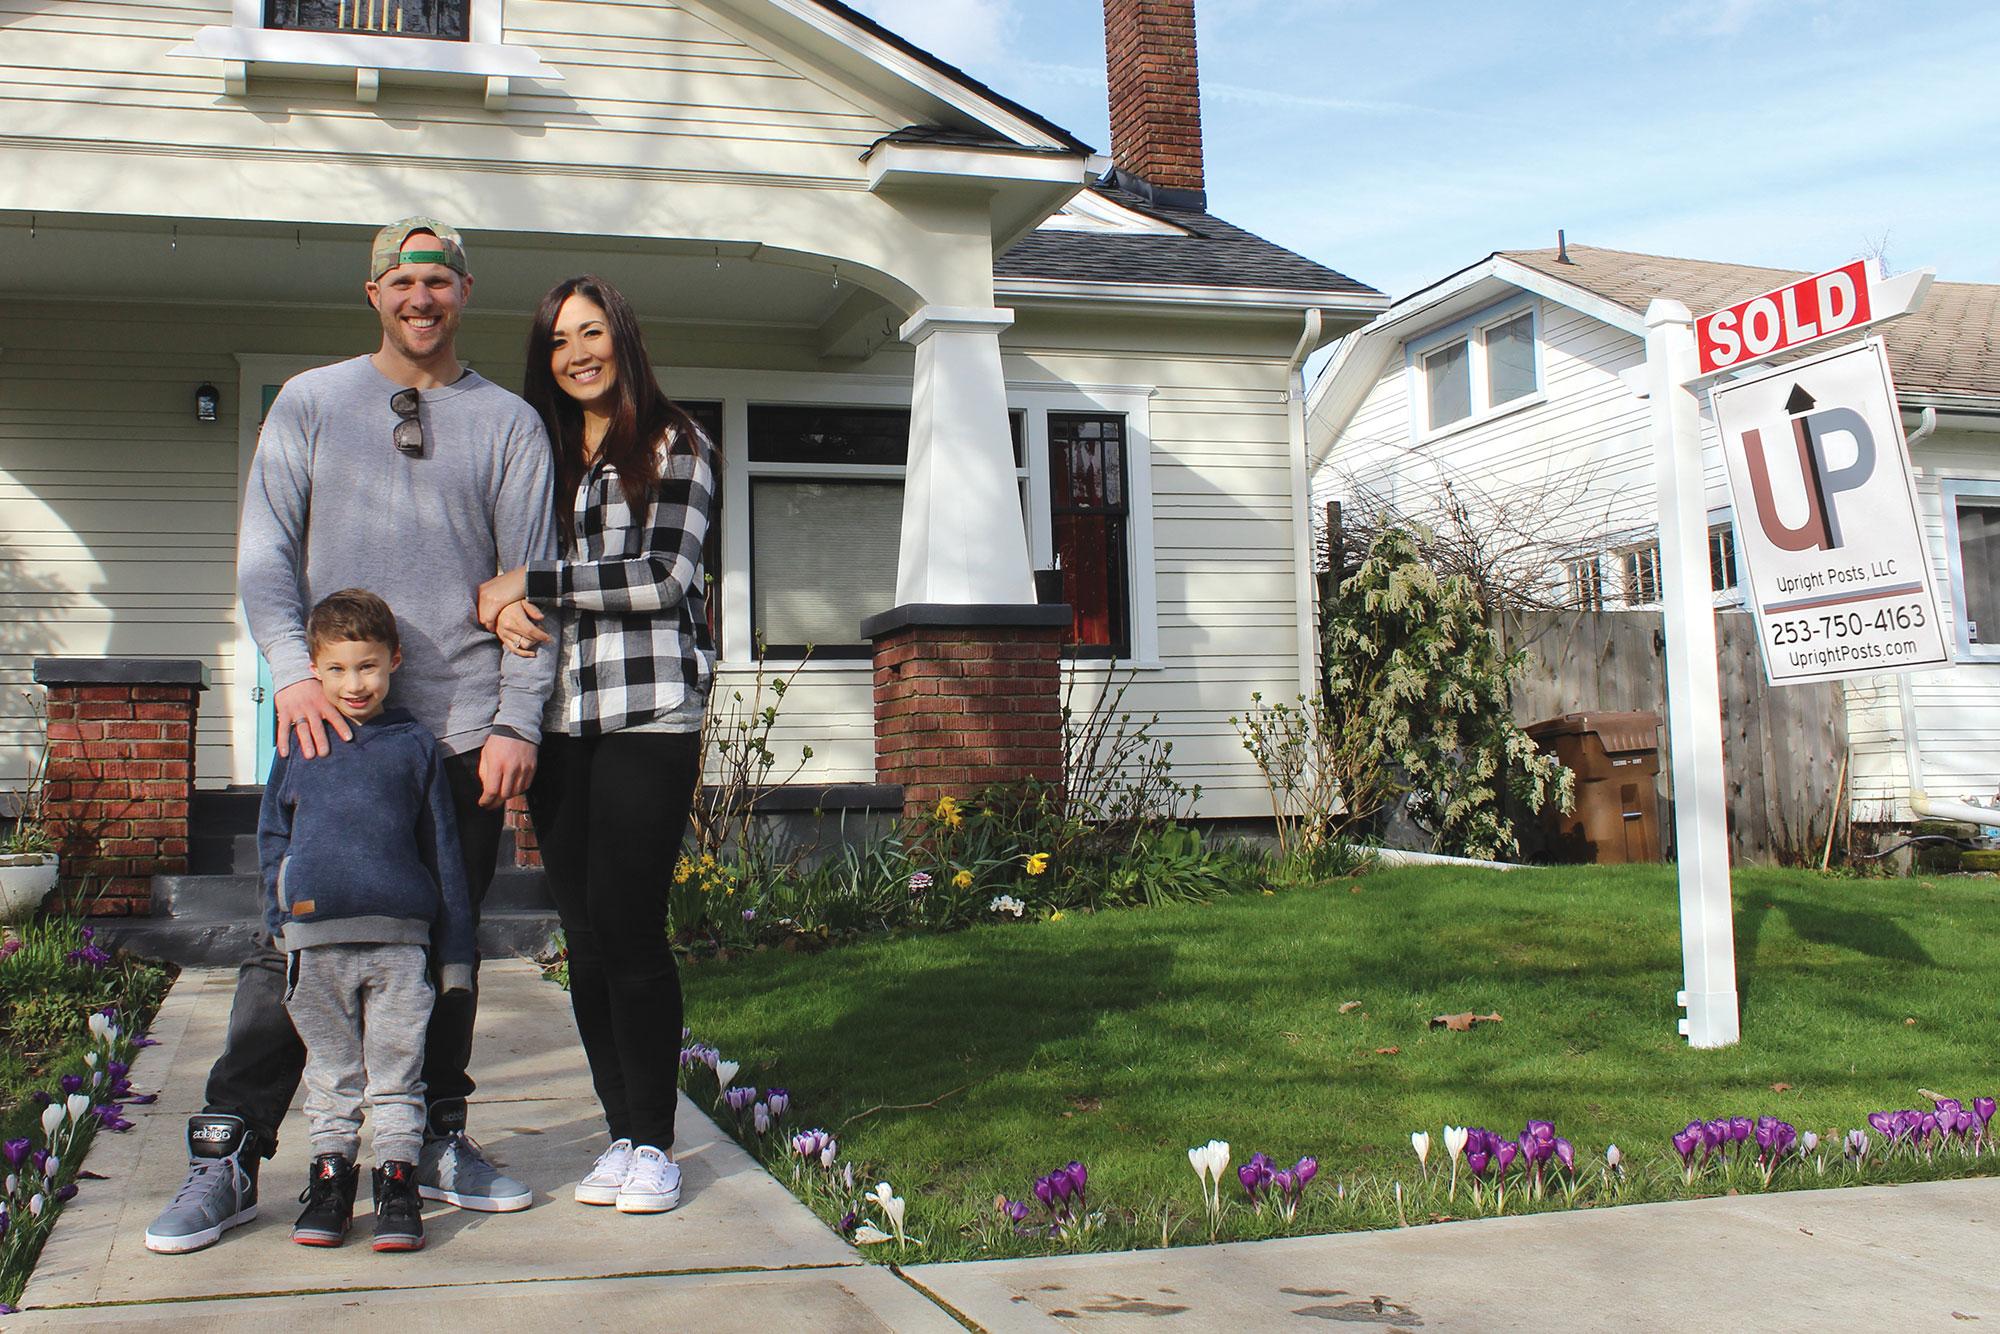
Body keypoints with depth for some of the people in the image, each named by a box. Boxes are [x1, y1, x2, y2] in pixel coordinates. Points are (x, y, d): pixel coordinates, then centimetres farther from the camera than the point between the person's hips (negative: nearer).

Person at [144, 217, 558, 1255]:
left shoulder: (509, 423, 9)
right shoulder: (310, 402, 10)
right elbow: (264, 553, 4)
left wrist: (516, 720, -4)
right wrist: (295, 672, -11)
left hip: (462, 731, 1)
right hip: (328, 723, 0)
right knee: (294, 943, -1)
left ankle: (437, 1141, 20)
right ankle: (226, 1158, 7)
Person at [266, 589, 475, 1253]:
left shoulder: (415, 746, 7)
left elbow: (442, 850, 9)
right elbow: (272, 835, 17)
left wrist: (456, 953, 7)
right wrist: (281, 913, 3)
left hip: (400, 938, -1)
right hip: (316, 939, 1)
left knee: (398, 1069, 2)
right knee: (331, 1070, 10)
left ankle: (398, 1180, 10)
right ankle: (330, 1173, 20)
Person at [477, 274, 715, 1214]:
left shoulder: (675, 448, 4)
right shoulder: (540, 455, 18)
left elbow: (665, 576, -8)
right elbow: (502, 574, 18)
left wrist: (531, 584, -9)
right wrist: (497, 606, -5)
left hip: (648, 715, -5)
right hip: (557, 721, 5)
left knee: (629, 927, -7)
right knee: (584, 936, 5)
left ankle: (653, 1142, 5)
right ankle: (621, 1133, 14)